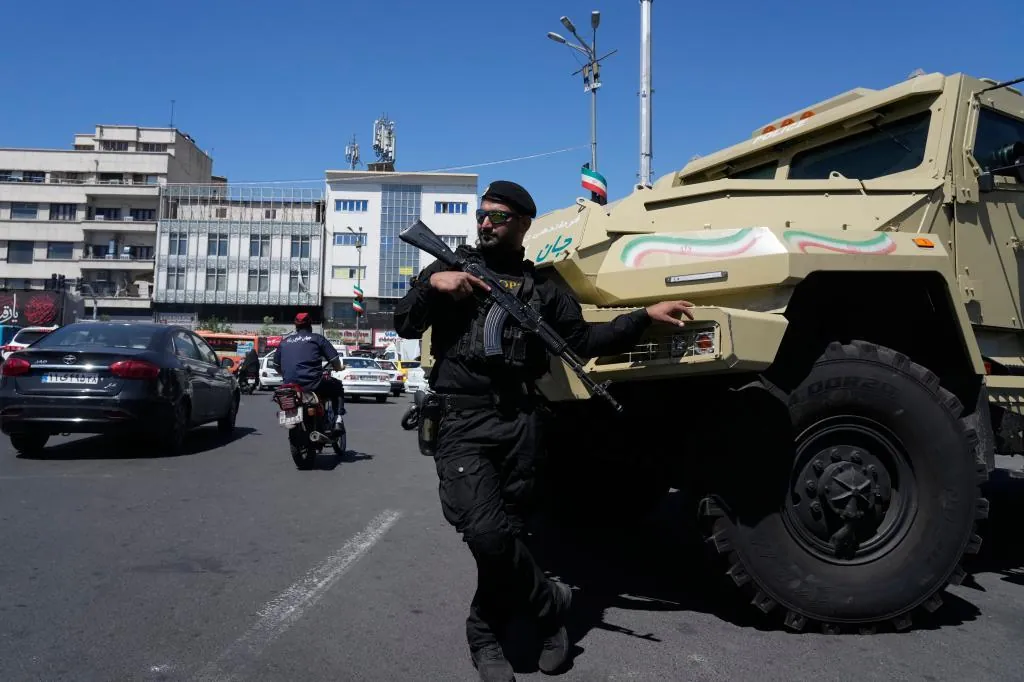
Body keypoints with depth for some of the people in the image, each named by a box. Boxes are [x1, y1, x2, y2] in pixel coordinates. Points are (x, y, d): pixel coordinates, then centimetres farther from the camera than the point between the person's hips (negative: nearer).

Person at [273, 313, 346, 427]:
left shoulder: (285, 341, 17)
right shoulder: (317, 338, 5)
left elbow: (276, 364, 20)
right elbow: (335, 359, 2)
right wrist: (338, 369, 23)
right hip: (312, 384, -5)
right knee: (337, 387, 19)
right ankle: (337, 420, 3)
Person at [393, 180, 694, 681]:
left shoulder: (541, 287, 14)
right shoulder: (450, 266, 11)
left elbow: (584, 341, 11)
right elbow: (404, 326, 6)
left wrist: (645, 317, 3)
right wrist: (431, 284, -10)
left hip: (518, 421, 2)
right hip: (460, 419, -2)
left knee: (506, 533, 7)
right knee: (485, 533, -16)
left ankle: (486, 635, 27)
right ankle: (549, 603, 10)